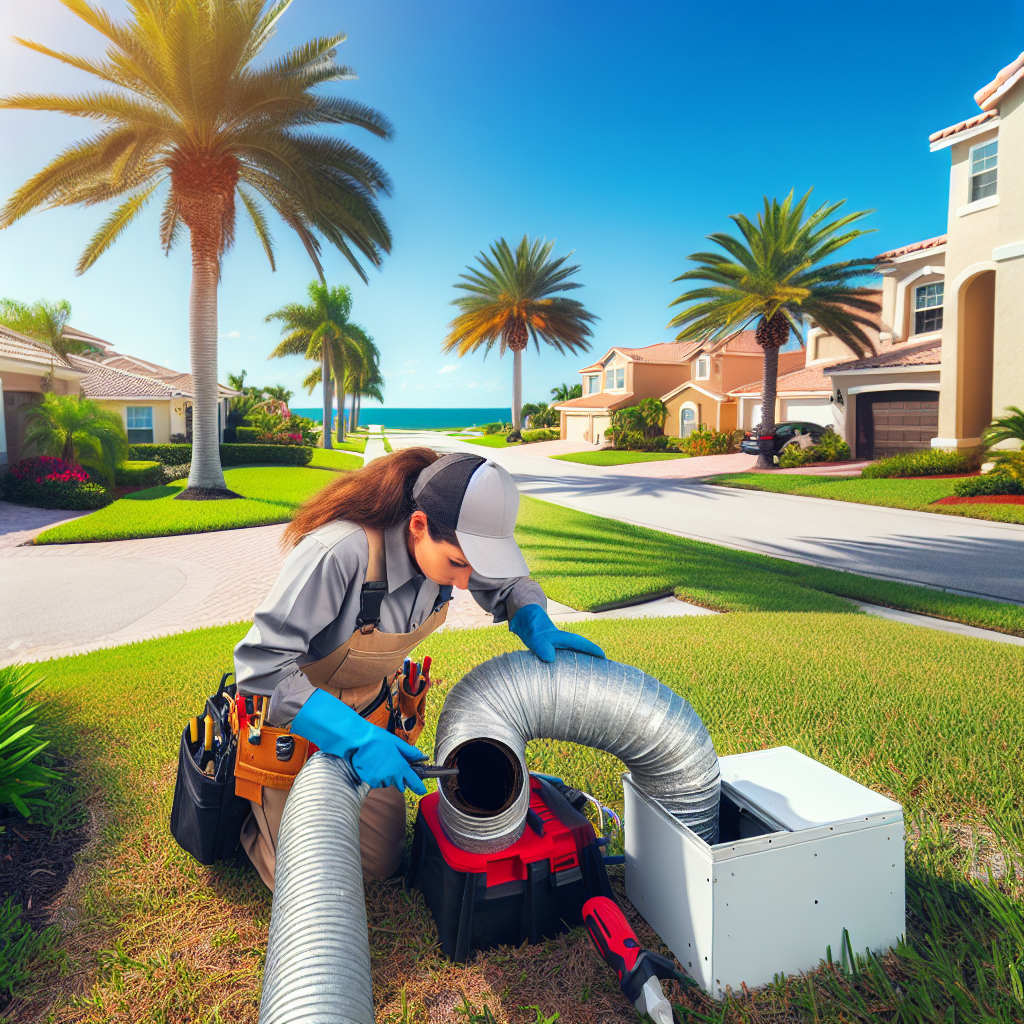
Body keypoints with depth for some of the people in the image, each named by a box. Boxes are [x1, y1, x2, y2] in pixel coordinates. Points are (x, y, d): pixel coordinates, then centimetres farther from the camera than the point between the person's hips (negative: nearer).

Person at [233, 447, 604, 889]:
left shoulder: (449, 541, -21)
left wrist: (536, 624, -21)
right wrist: (356, 739, -40)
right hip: (293, 715, -5)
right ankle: (243, 801, 34)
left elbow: (507, 582, 0)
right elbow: (260, 666, -35)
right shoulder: (340, 552, -40)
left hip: (371, 709, 6)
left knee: (382, 864, 18)